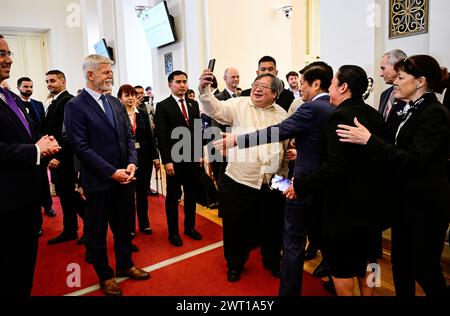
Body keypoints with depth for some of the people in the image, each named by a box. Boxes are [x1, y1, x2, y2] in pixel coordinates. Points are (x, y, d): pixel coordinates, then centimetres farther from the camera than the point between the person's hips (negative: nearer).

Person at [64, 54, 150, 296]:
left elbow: (128, 136, 8)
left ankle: (124, 265, 38)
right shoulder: (75, 106, -11)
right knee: (97, 230, 11)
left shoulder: (115, 103, 9)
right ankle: (105, 275, 30)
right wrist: (112, 172, -19)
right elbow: (81, 147, -17)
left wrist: (131, 163, -7)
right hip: (97, 181, -6)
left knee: (123, 225, 18)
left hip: (122, 176, 6)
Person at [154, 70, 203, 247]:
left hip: (193, 158, 5)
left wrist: (200, 154, 8)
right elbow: (161, 136, -10)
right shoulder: (162, 106, -6)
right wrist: (167, 161, -15)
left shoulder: (194, 104, 10)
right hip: (175, 160, -5)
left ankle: (190, 227, 30)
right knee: (173, 197, 8)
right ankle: (173, 232, 21)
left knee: (191, 195, 14)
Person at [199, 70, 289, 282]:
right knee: (236, 225, 11)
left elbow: (288, 146, 14)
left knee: (272, 225, 18)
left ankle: (272, 261, 44)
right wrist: (204, 90, -36)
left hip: (273, 183, 3)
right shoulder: (239, 105, -1)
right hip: (239, 179, -2)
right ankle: (235, 264, 35)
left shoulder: (282, 115, 8)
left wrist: (285, 174, 6)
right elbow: (215, 109, -18)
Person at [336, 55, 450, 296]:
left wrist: (369, 140, -31)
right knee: (401, 263, 17)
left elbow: (413, 160, -26)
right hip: (404, 198, 8)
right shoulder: (410, 110, 9)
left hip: (426, 203, -8)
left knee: (424, 267, 6)